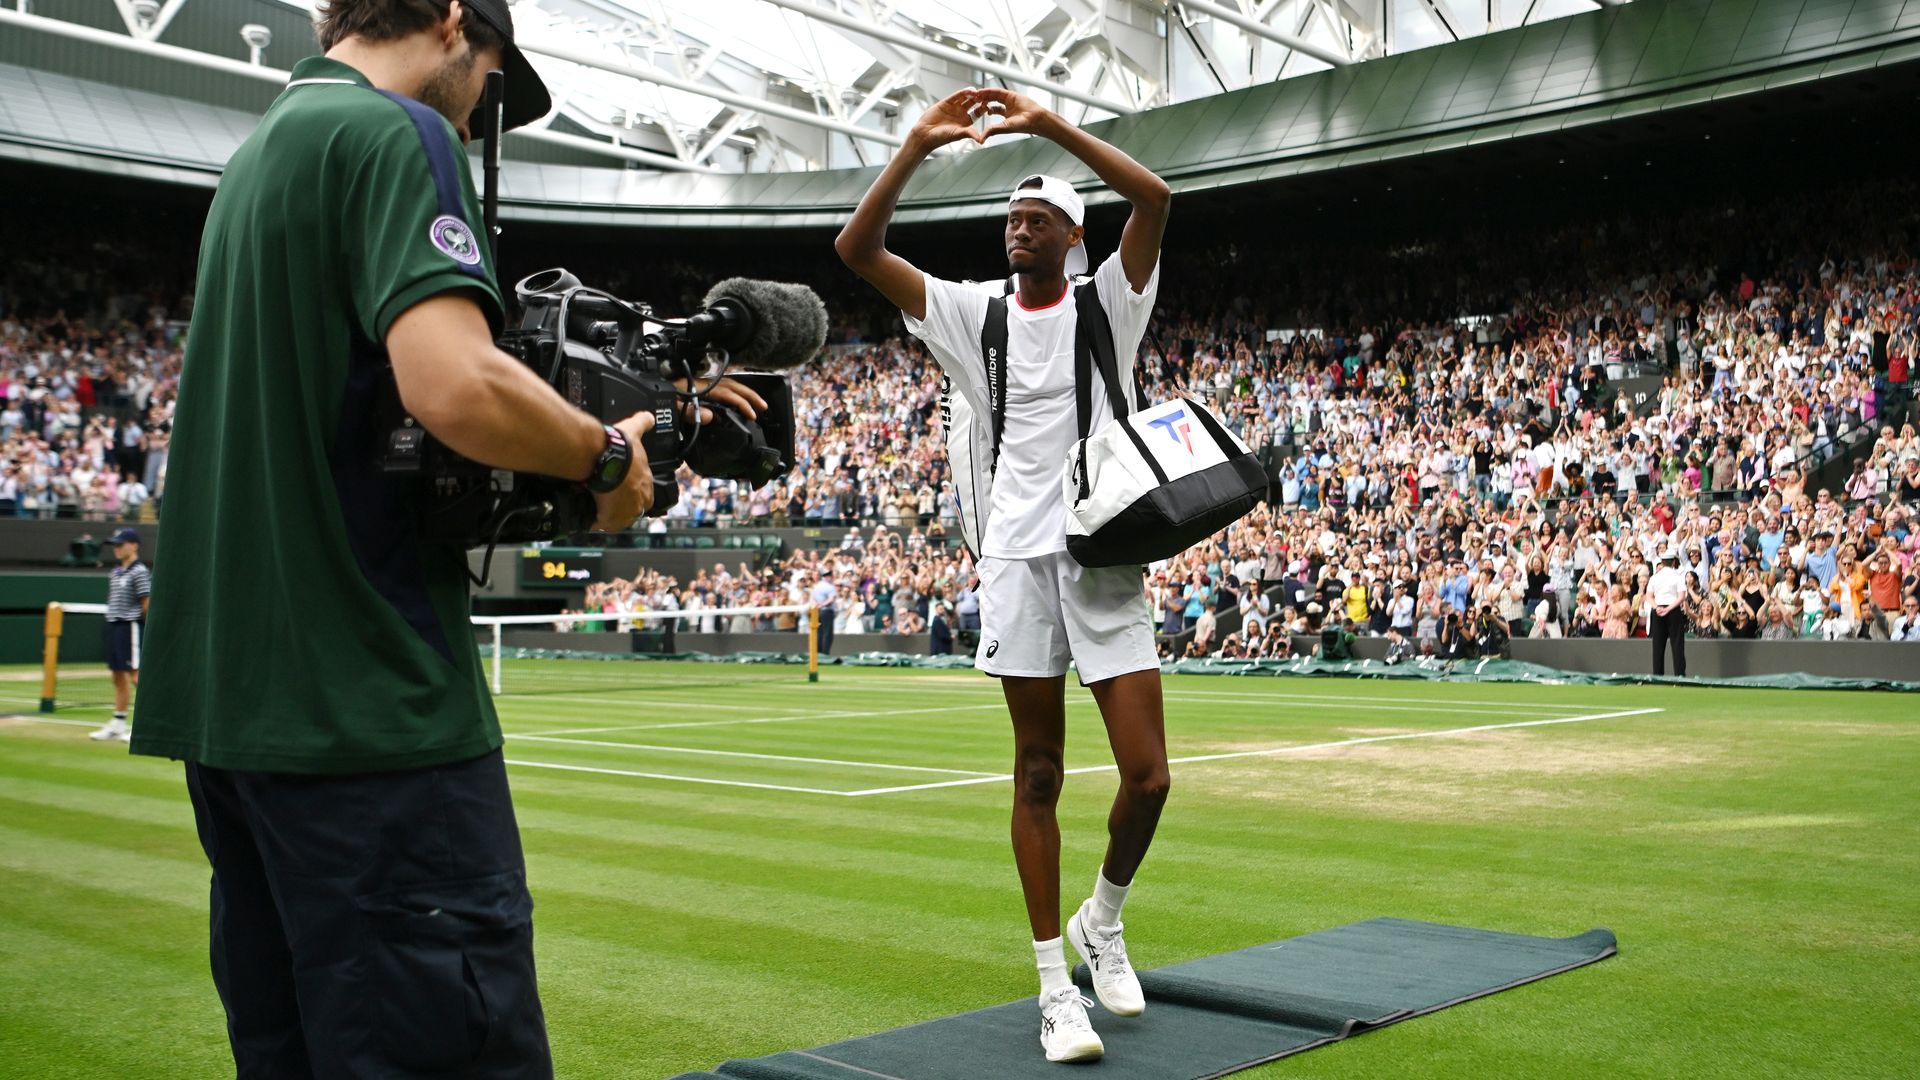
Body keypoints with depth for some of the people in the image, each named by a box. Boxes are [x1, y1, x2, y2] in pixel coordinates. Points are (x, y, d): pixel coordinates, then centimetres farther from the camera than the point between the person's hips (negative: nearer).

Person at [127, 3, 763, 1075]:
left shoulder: (260, 153, 20)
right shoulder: (397, 134, -8)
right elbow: (456, 385, -24)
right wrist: (607, 455, -6)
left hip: (227, 692, 10)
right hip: (363, 695, -10)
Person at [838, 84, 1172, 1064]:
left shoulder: (1108, 304, 5)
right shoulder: (971, 313, 8)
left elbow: (1155, 197, -12)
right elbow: (857, 248, 0)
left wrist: (1047, 123, -14)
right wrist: (919, 144, -8)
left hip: (1106, 554, -1)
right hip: (1016, 558, 1)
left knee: (1148, 775, -6)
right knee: (1038, 774, 4)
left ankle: (1104, 918, 24)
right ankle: (1056, 987, 11)